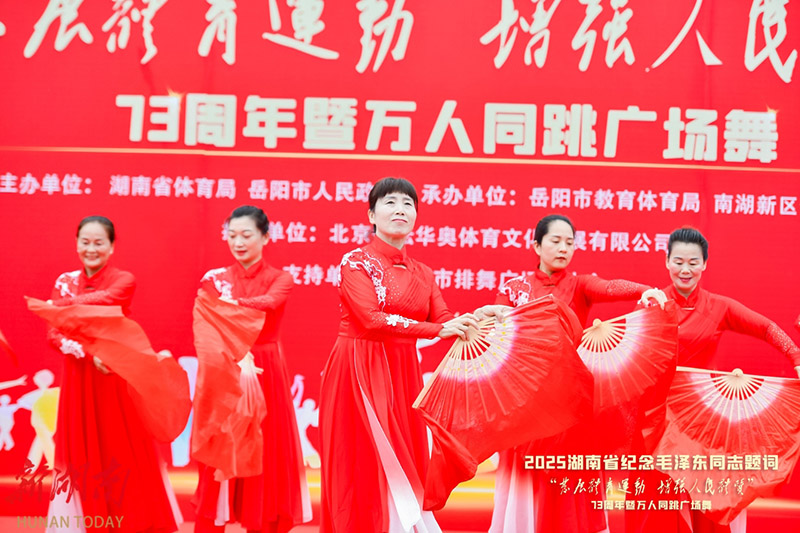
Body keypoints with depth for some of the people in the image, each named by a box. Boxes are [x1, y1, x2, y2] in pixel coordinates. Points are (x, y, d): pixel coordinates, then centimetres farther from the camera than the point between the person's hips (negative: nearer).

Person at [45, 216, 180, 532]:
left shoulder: (124, 281, -2)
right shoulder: (65, 282, 7)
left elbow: (100, 301, -24)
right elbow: (54, 334, -3)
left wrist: (62, 305, -28)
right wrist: (87, 352, -18)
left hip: (116, 375, -3)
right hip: (78, 379, 3)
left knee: (122, 451, -1)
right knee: (82, 452, 5)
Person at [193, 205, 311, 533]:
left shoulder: (280, 279, 4)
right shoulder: (215, 278, 4)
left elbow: (269, 303, -19)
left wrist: (230, 304, -35)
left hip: (265, 373, 0)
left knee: (267, 456, 2)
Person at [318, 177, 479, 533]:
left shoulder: (422, 274, 14)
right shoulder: (356, 262, -5)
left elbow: (443, 319, 3)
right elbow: (371, 319, -16)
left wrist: (475, 318, -18)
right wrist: (438, 330, -17)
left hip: (402, 375, 6)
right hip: (359, 373, -6)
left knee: (403, 467, 4)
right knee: (365, 468, -6)